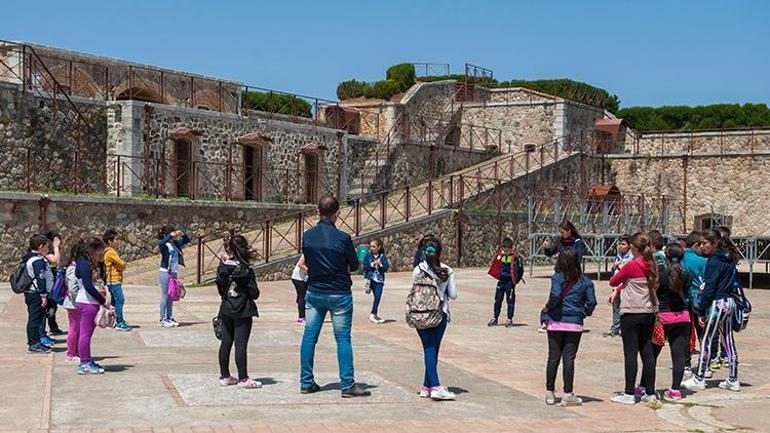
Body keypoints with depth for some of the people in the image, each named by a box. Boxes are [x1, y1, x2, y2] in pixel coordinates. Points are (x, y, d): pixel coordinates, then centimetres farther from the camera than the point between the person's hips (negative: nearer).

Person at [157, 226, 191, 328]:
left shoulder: (175, 243, 11)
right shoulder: (163, 244, -9)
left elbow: (187, 240, 21)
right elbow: (161, 243, -33)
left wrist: (182, 234, 3)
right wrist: (171, 235, -27)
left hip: (174, 272, 7)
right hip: (166, 272, -7)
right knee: (165, 295, -3)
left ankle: (169, 317, 18)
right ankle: (163, 319, 1)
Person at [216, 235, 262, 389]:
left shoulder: (222, 267, 0)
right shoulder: (246, 270, -15)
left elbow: (220, 288, 8)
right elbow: (254, 293, -13)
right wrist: (254, 292, 9)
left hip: (226, 310, 5)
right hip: (242, 312, -5)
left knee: (226, 343, 12)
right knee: (241, 345, -4)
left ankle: (224, 376, 19)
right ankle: (243, 379, -1)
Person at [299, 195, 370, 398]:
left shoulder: (307, 236, -2)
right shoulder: (342, 238, -16)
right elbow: (354, 265, -4)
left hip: (314, 292, 4)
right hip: (339, 294, -4)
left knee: (309, 336, 9)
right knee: (343, 339, 1)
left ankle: (306, 382, 13)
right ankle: (347, 385, 1)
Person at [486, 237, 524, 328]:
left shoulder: (516, 257, -13)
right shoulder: (500, 254, 1)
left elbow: (520, 270, -8)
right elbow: (495, 265, 16)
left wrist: (515, 281, -6)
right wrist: (498, 275, 10)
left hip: (510, 282, -5)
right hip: (501, 281, 5)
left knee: (510, 301, 1)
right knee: (497, 300, 12)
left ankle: (509, 319, 9)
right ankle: (495, 318, 21)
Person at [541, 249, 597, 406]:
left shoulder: (558, 278, -6)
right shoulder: (585, 281, 2)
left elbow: (555, 295, -21)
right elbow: (592, 302, -3)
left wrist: (547, 308, -6)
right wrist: (585, 313, 14)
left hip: (556, 322, -1)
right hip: (575, 323, 1)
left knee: (553, 357, 7)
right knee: (569, 358, 3)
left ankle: (550, 393, 14)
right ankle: (567, 394, 4)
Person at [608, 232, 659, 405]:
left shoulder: (631, 266, -15)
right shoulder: (652, 265, 5)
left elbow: (613, 281, -2)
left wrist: (619, 270, 15)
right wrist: (616, 292, 14)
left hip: (631, 314, -7)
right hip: (649, 313, 7)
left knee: (630, 353, -3)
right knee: (647, 352, 10)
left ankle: (629, 394, -2)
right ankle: (650, 392, 13)